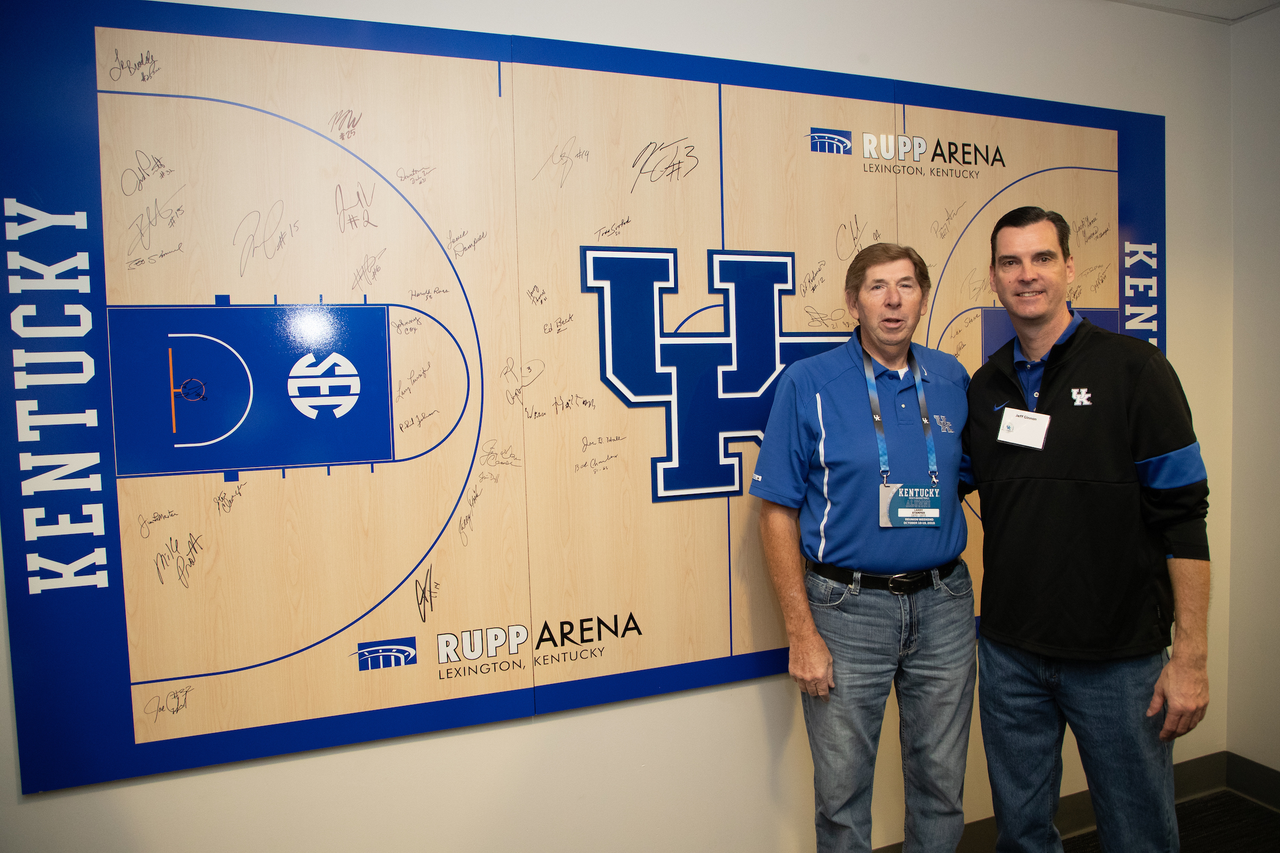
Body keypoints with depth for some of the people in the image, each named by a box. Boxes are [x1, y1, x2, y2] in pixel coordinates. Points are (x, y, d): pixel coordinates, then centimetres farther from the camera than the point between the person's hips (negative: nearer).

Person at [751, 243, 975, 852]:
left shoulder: (953, 380, 4)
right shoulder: (808, 384, -8)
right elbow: (778, 514, -9)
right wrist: (802, 633, -12)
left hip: (942, 603, 4)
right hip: (847, 608, -3)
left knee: (942, 782, 17)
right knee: (842, 791, 10)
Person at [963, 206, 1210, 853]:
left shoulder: (1132, 368, -8)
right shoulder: (984, 387, 5)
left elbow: (1183, 517, -10)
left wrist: (1189, 657, -13)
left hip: (1119, 656, -3)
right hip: (1009, 653, 4)